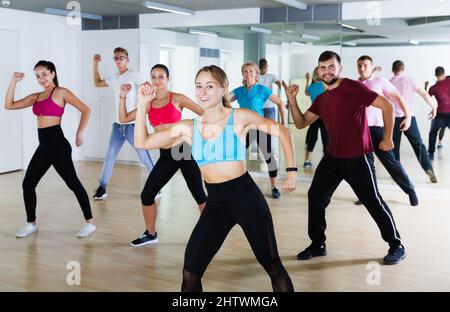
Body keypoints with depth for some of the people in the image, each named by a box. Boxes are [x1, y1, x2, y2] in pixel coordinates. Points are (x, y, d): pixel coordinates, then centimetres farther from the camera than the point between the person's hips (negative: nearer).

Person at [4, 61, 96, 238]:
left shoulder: (60, 92, -3)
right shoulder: (36, 97, 16)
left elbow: (85, 110, -7)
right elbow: (9, 105, 15)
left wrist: (79, 133, -8)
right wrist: (14, 82, 10)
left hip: (57, 143, -7)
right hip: (43, 146, 7)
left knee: (72, 183, -2)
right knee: (28, 184, 8)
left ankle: (90, 223, 7)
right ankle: (31, 223, 22)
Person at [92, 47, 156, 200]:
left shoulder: (133, 75, -8)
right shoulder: (114, 78, 11)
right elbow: (97, 83, 25)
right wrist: (95, 64, 18)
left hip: (132, 125, -6)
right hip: (117, 125, 6)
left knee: (145, 157, -2)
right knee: (109, 157, 6)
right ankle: (102, 188, 13)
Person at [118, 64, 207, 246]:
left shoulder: (177, 99, -4)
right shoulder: (149, 103, 9)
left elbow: (205, 114, -4)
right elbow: (123, 118, 12)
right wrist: (123, 96, 3)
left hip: (184, 150, -5)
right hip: (165, 155, 5)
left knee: (199, 195, -3)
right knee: (146, 195, 4)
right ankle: (150, 234, 23)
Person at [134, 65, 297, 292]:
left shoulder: (240, 118, -4)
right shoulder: (188, 128, 4)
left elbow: (282, 132, 5)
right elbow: (142, 142, 4)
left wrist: (291, 171, 2)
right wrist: (142, 104, -2)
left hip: (246, 197, -3)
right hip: (215, 204, 3)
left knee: (273, 267, 8)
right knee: (190, 274, 0)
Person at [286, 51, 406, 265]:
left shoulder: (353, 88, -13)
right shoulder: (321, 99, 9)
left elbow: (387, 106, -14)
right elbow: (301, 123, 11)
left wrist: (387, 138, -11)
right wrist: (292, 100, -2)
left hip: (358, 158, -7)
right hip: (332, 157, 7)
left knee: (373, 202, -1)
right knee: (315, 196, 5)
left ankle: (396, 246, 18)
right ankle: (318, 245, 20)